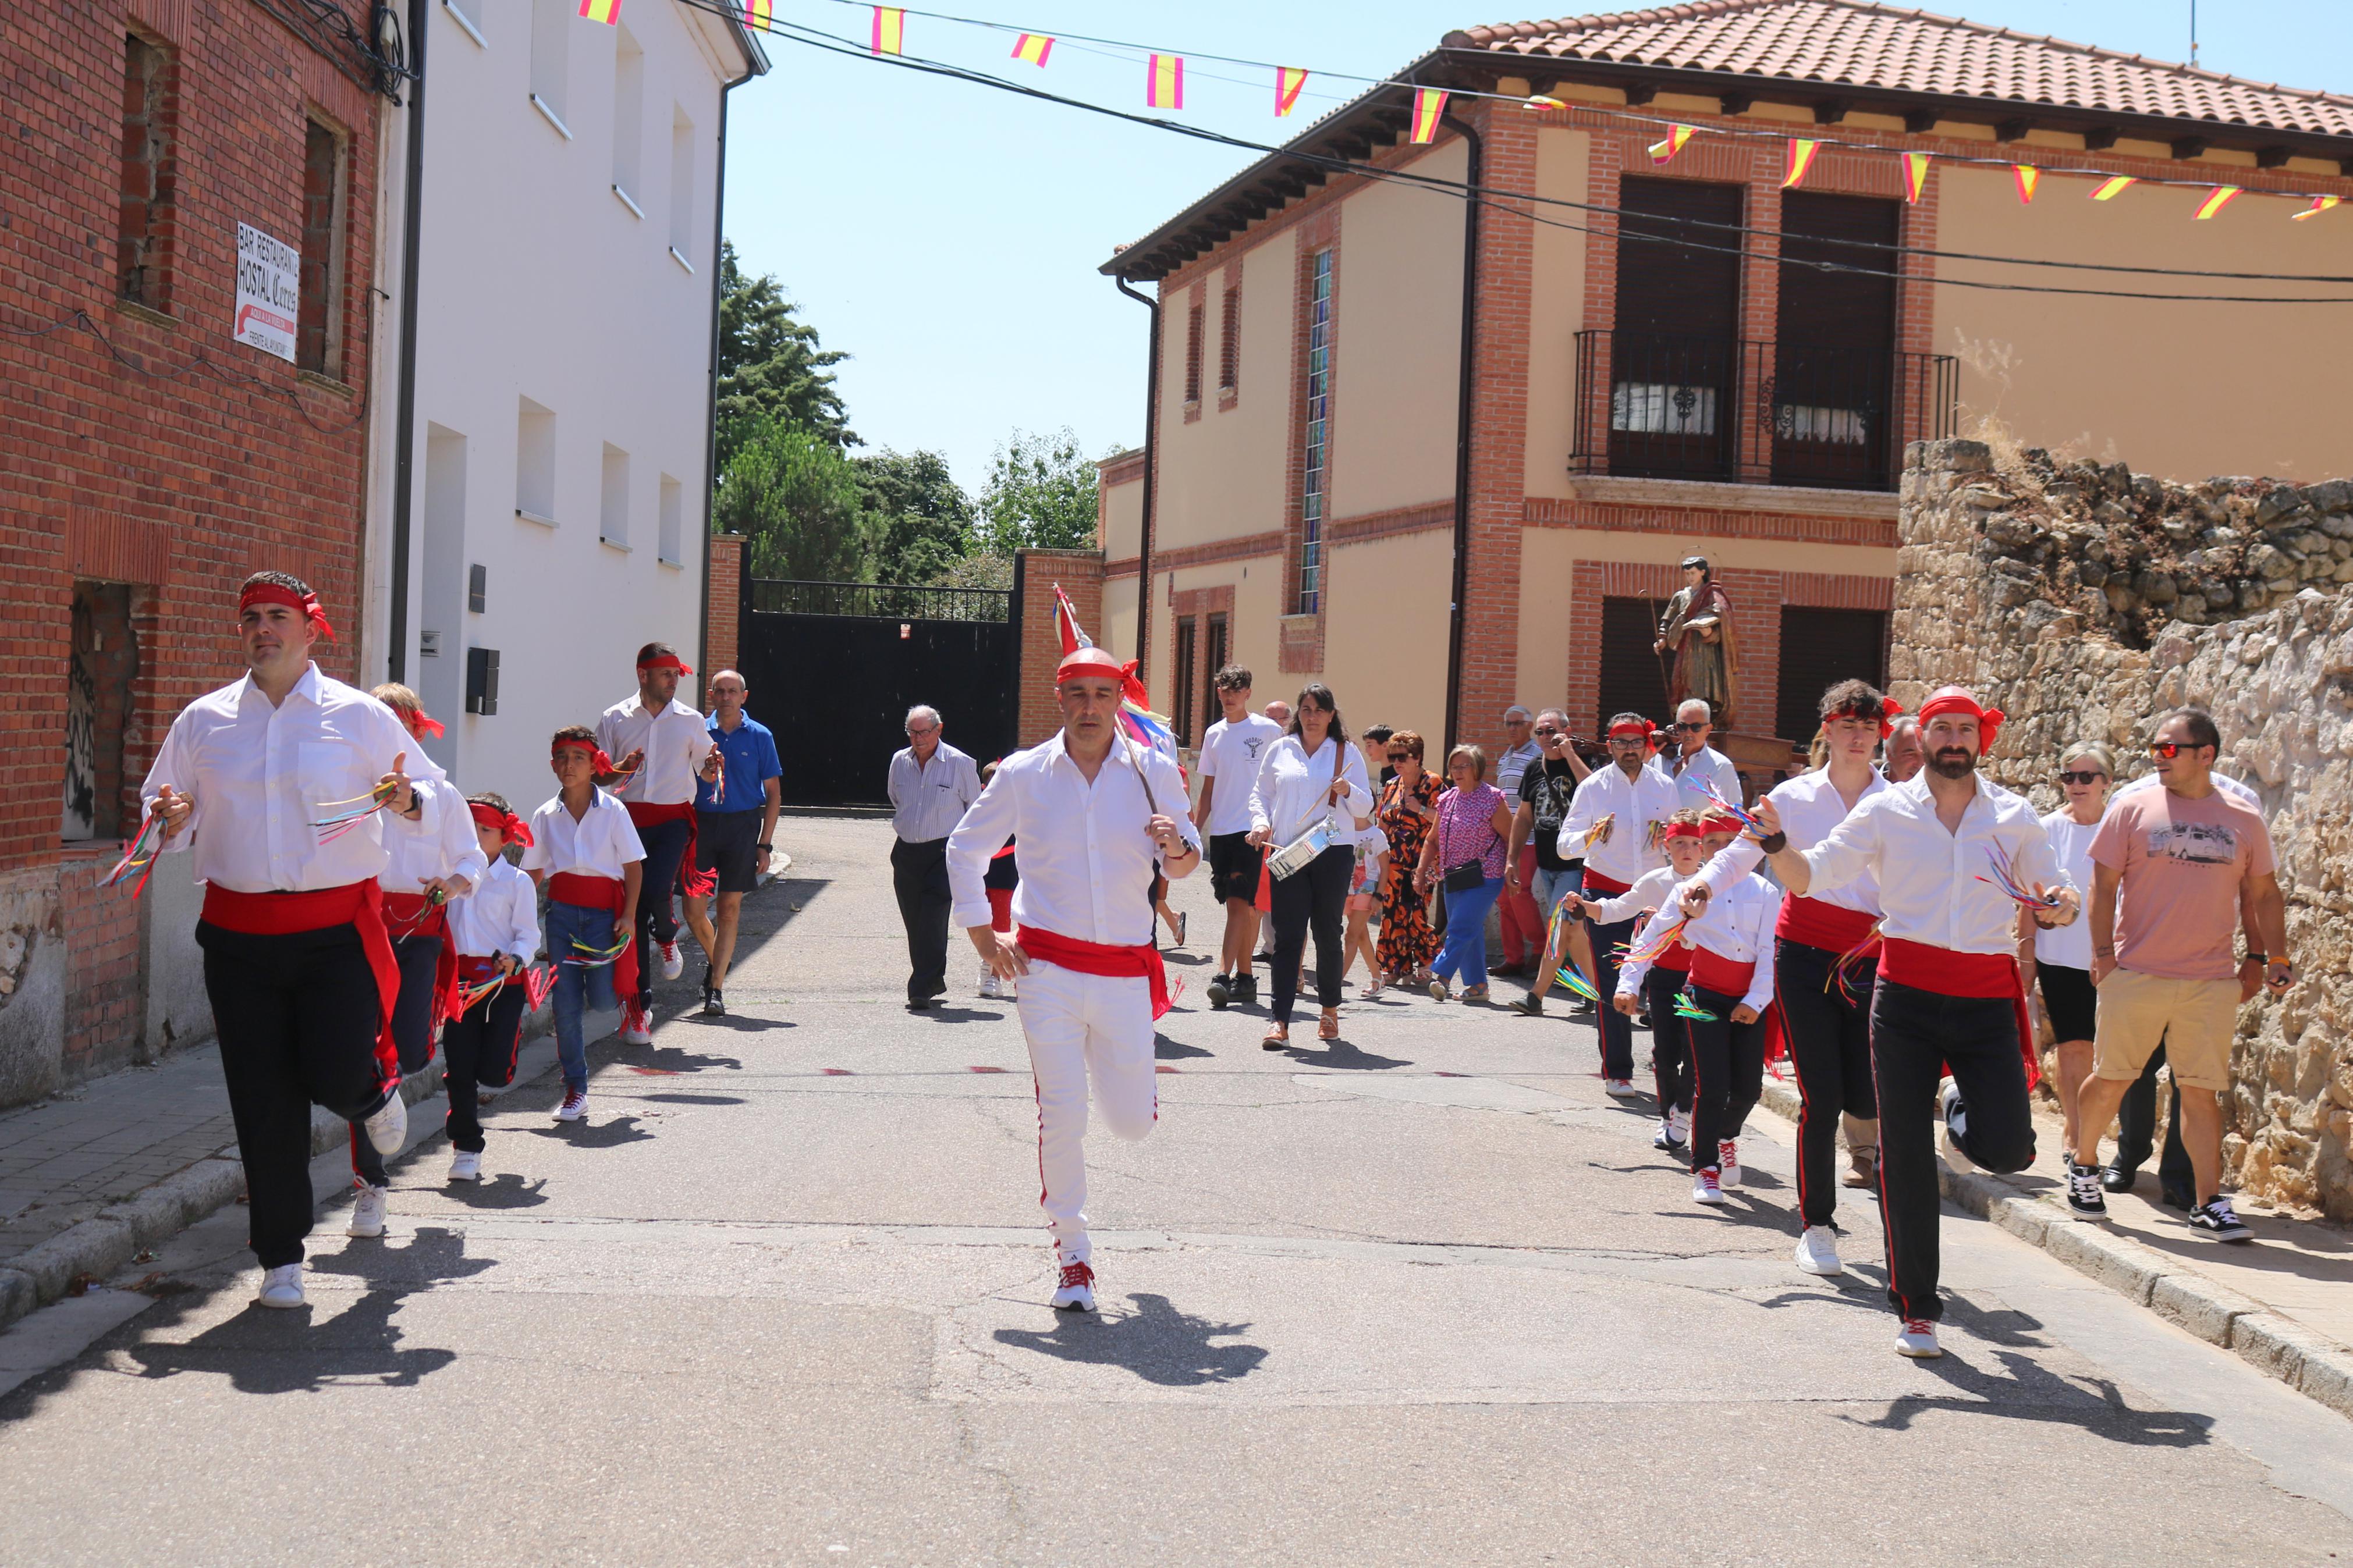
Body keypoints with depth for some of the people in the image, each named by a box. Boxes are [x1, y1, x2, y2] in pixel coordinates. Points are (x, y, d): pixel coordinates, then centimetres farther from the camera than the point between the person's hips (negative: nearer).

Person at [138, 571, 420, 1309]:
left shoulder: (361, 716, 2)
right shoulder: (202, 721, 8)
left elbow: (433, 808, 7)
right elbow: (160, 813, 15)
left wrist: (408, 802, -17)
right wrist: (170, 823, -9)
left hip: (338, 924, -2)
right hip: (239, 930, 2)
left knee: (337, 1078, -11)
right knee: (263, 1103, 3)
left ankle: (379, 1086, 28)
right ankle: (280, 1257, 16)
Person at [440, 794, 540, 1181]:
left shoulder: (517, 882, 1)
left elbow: (529, 935, -1)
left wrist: (515, 959, -20)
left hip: (503, 982, -3)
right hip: (461, 979, 3)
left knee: (493, 1073, -7)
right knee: (459, 1071, 0)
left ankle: (511, 1042, 31)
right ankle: (466, 1149, 12)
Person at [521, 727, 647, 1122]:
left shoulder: (613, 811, -2)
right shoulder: (546, 816, 6)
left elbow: (633, 867, -1)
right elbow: (534, 873, 12)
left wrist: (628, 916, -9)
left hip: (604, 910, -2)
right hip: (562, 910, 2)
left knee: (601, 1000, -10)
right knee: (566, 1004, 0)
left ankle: (628, 996, 29)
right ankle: (575, 1090, 9)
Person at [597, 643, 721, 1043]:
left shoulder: (691, 720, 8)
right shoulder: (615, 719, 7)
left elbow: (705, 772, 15)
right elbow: (597, 775, 10)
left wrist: (712, 766, -8)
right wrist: (622, 769, -11)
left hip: (674, 818, -1)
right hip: (630, 818, 1)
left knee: (657, 890, -24)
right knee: (632, 909, -2)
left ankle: (666, 936, 15)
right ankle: (638, 1006, 5)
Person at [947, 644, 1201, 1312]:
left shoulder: (1153, 772, 3)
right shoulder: (1023, 775, 2)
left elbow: (1186, 863, 12)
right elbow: (965, 849, 14)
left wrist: (1177, 848, -13)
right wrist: (982, 936, 6)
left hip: (1126, 970, 1)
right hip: (1048, 968, -1)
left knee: (1132, 1121, 5)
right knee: (1062, 1116, -7)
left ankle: (1124, 1077, 42)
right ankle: (1072, 1258, 8)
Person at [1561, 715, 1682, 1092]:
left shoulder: (1664, 786, 5)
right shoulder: (1592, 787, -2)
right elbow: (1565, 845, -7)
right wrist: (1591, 836, -28)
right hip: (1606, 889, -2)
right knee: (1612, 985, -2)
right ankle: (1617, 1070, 6)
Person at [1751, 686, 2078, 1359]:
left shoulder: (2014, 818, 7)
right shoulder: (1886, 812, 3)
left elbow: (2052, 894, 15)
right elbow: (1808, 878, 0)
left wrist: (2060, 905, -8)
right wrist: (1777, 843, -19)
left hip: (1986, 1000, 1)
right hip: (1906, 995, -1)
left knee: (2006, 1150, -8)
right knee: (1904, 1156, 0)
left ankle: (1957, 1107, 30)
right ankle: (1915, 1310, 13)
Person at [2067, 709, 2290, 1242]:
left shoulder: (2244, 821, 7)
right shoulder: (2133, 809, 2)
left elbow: (2262, 895, 14)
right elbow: (2104, 884, 2)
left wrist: (2275, 959, 7)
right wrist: (2103, 952, -5)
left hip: (2212, 982, 1)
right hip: (2136, 973, -1)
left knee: (2201, 1091, 1)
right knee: (2111, 1078, 6)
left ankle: (2210, 1205, 4)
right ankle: (2083, 1167, 28)